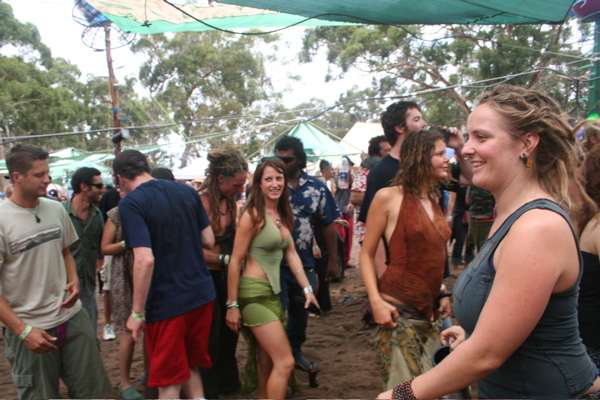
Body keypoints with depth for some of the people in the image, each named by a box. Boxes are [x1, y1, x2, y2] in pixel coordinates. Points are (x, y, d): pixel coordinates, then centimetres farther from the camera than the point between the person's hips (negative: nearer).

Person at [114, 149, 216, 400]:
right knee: (190, 366, 23)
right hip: (202, 294, 6)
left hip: (166, 303, -6)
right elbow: (209, 240, 6)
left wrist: (137, 312, -15)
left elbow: (145, 259, -23)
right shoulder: (187, 191, 3)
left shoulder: (130, 203, -14)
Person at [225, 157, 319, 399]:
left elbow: (291, 254, 13)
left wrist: (307, 288, 9)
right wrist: (232, 305, -12)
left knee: (267, 363, 15)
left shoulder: (283, 215, 10)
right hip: (254, 293, -8)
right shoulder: (253, 215, -13)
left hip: (274, 292, 8)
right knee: (285, 362, -7)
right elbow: (235, 261, -12)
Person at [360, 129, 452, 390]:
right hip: (398, 312, -7)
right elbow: (366, 254, -7)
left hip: (431, 313, 7)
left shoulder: (435, 199, 12)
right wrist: (376, 301, -18)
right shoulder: (388, 197, -8)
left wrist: (443, 294, 12)